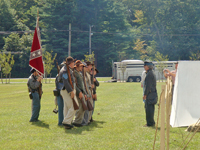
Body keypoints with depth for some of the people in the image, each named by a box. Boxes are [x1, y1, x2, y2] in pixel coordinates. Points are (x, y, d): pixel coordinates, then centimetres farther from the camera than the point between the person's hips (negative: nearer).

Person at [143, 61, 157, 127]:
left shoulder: (149, 74, -16)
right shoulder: (152, 73, 16)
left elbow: (148, 85, -19)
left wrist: (145, 94, -17)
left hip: (150, 94, -10)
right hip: (153, 93, 10)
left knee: (149, 108, -7)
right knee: (150, 108, 15)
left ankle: (150, 123, -5)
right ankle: (151, 122, 20)